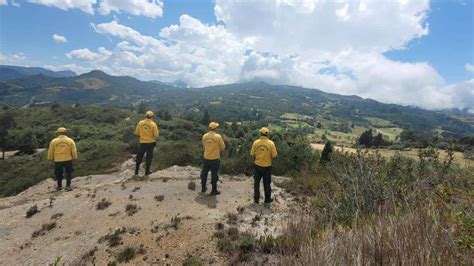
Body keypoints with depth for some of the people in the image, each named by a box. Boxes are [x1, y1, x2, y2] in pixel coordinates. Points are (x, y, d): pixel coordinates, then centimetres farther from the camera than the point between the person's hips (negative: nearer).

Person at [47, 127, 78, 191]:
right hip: (68, 159, -1)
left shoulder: (53, 141, 1)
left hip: (58, 160, 1)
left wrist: (50, 158, 21)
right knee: (68, 173, 10)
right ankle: (68, 186, 6)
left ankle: (59, 186, 25)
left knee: (58, 173, 16)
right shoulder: (70, 140, 0)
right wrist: (74, 157, 14)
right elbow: (74, 151, 0)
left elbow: (50, 151, 6)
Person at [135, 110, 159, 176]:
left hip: (142, 142, 3)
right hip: (150, 142, -3)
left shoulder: (140, 123, -3)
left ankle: (136, 171, 26)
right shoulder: (153, 124, -12)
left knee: (139, 157, 16)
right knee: (149, 157, 8)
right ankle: (147, 171, 16)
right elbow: (156, 135, -12)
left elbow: (136, 133, 3)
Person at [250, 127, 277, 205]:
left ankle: (256, 199, 22)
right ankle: (267, 199, 26)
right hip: (267, 166, -1)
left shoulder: (256, 142, -9)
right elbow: (274, 155, -9)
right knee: (267, 183, 15)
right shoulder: (271, 143, -12)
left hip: (257, 165, 1)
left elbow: (252, 154, -4)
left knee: (256, 182, 15)